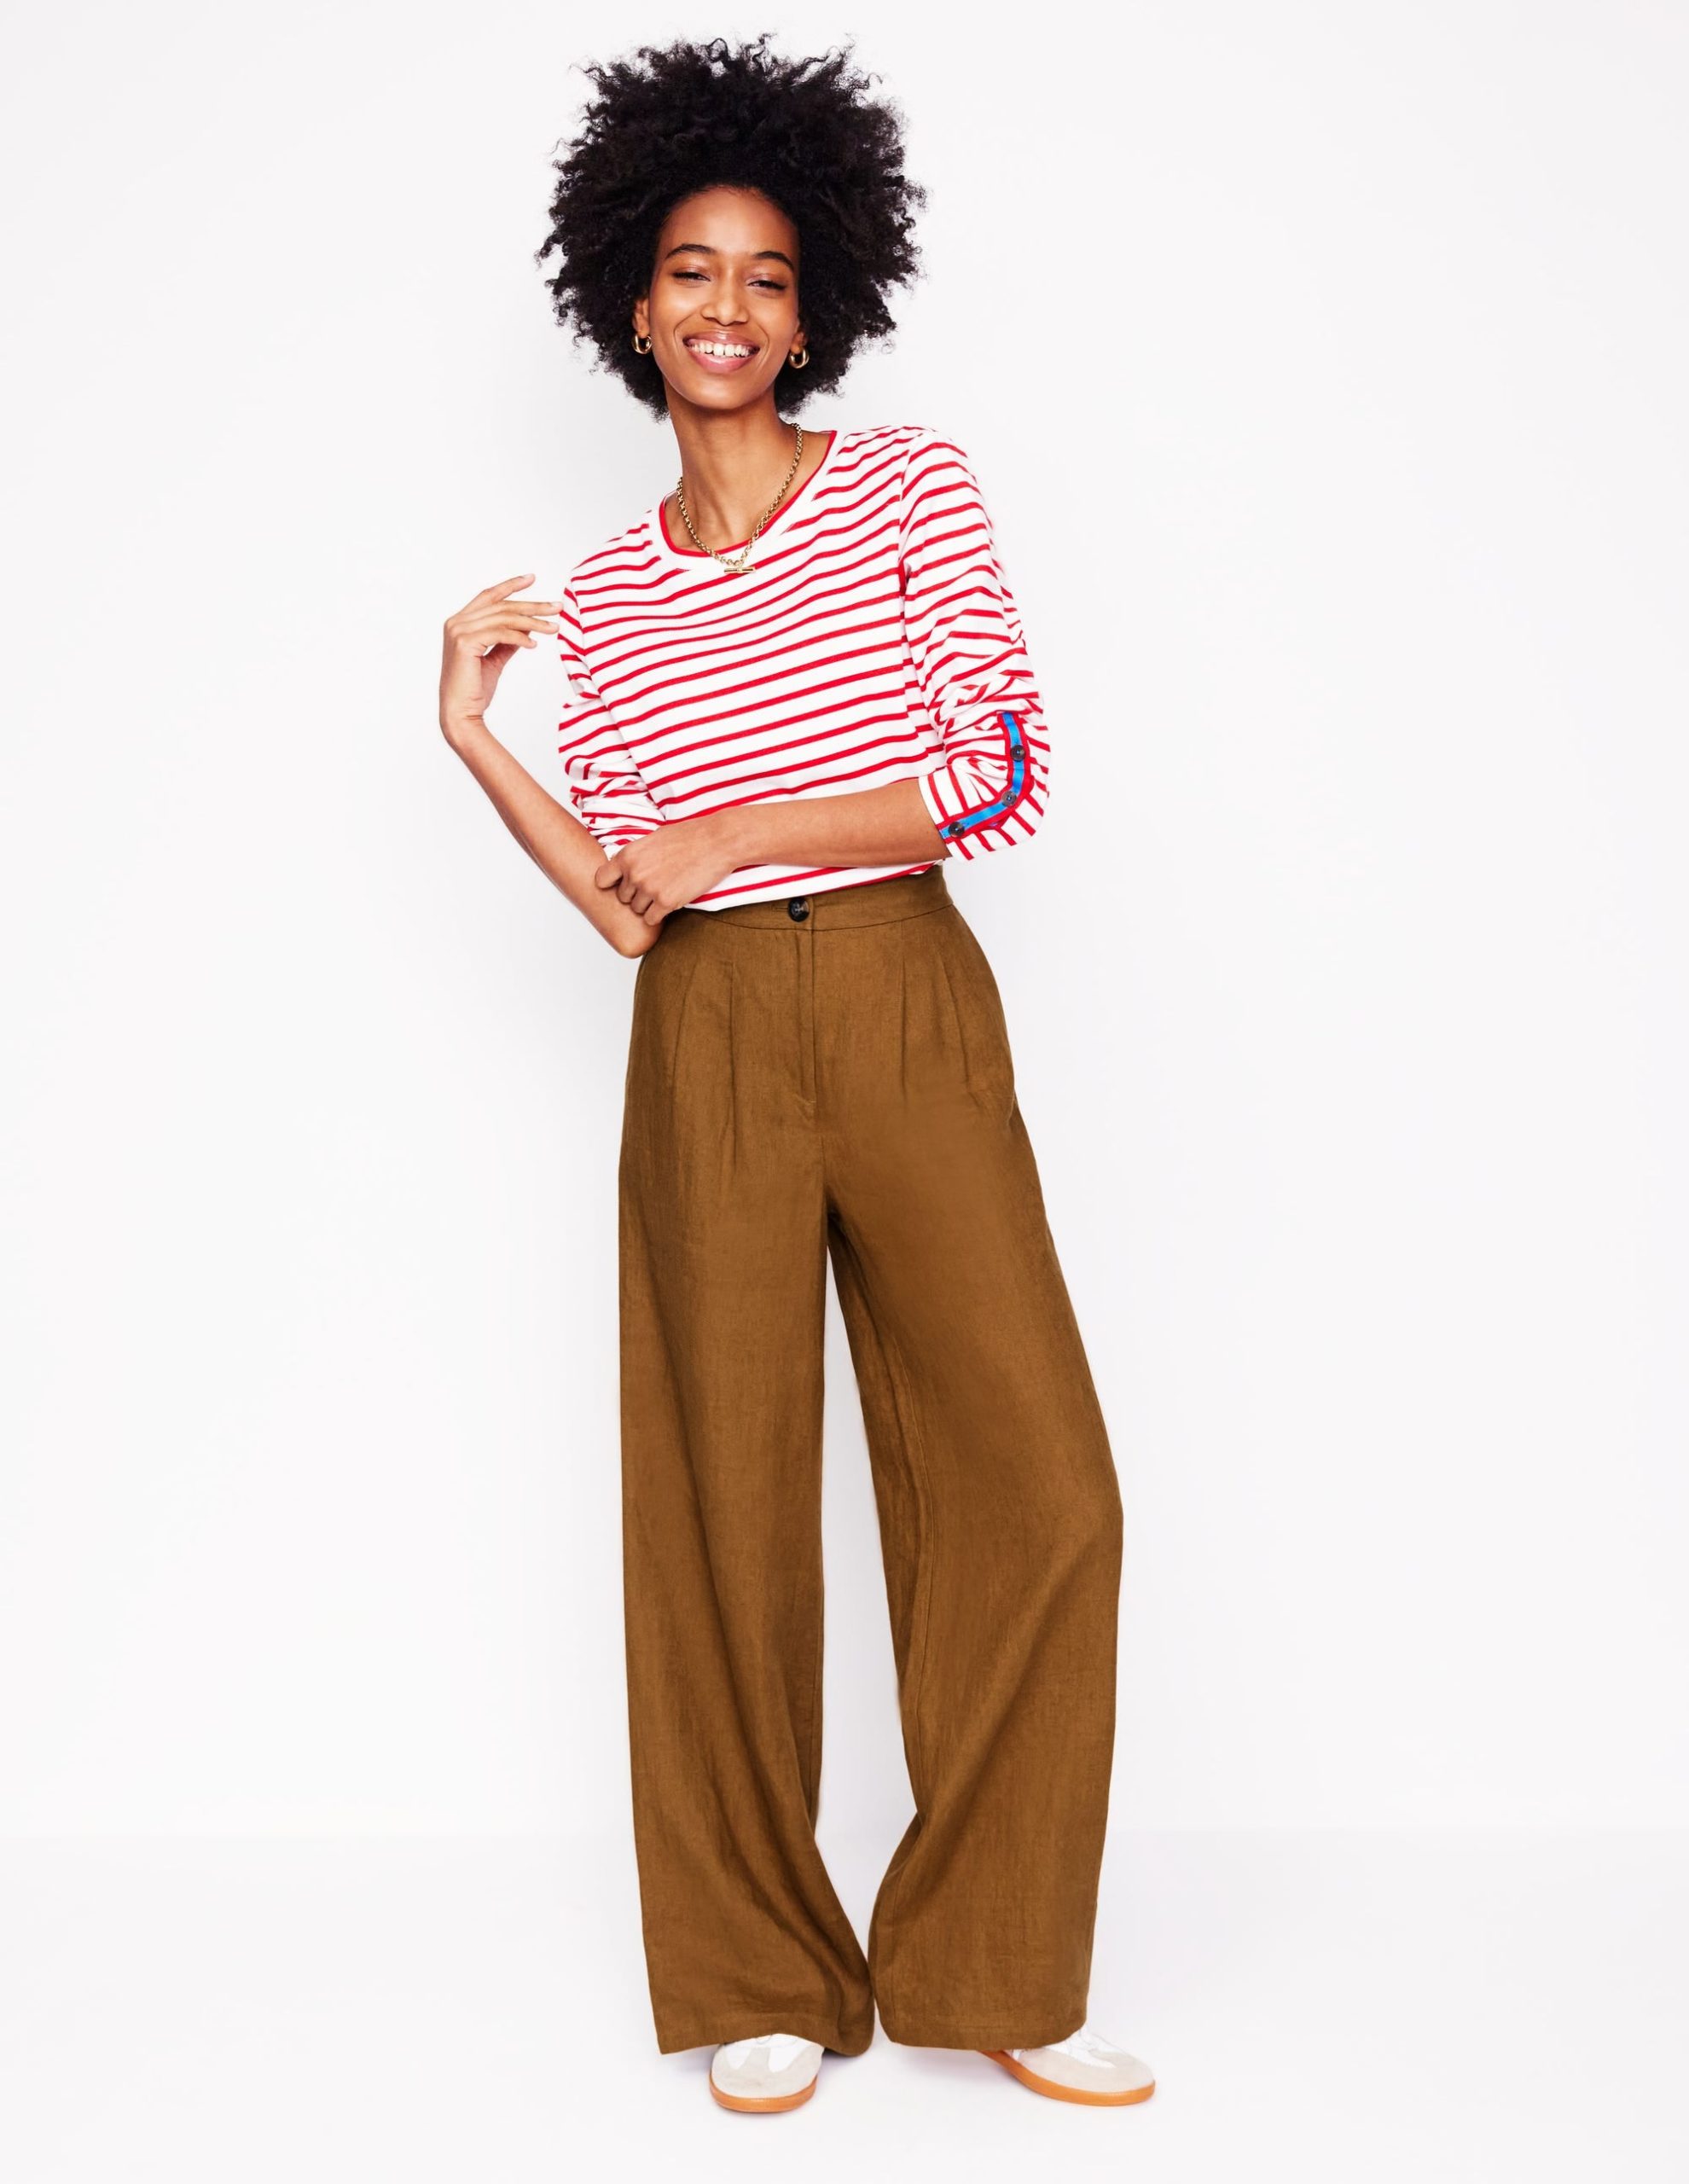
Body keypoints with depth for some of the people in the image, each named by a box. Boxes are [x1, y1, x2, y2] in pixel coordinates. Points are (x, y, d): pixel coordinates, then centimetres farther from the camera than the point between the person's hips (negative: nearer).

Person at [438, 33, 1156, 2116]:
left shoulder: (913, 489, 5)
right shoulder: (600, 597, 11)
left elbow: (1003, 772, -6)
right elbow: (626, 912, 6)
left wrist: (735, 833, -8)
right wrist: (472, 732, 2)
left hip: (915, 1018, -1)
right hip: (712, 1050, 1)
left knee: (1037, 1481, -3)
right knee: (731, 1496, 4)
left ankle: (992, 1968, 15)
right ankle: (765, 1981, 20)